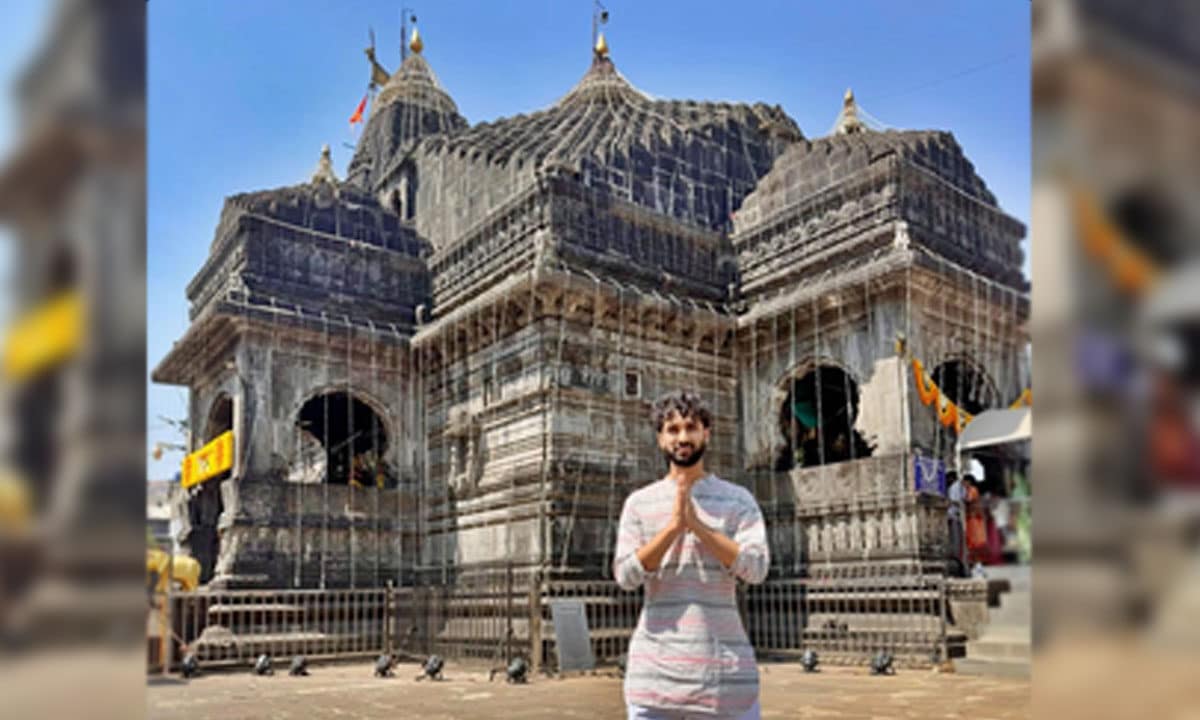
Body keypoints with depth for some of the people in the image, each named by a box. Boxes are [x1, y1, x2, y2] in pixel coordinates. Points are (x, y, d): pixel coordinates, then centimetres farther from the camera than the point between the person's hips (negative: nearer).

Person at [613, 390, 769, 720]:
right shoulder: (639, 502, 6)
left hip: (724, 660, 0)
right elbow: (626, 575, -4)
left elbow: (755, 567, -8)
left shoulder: (737, 499, 4)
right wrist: (673, 525, -13)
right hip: (656, 664, 1)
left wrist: (696, 524, -14)